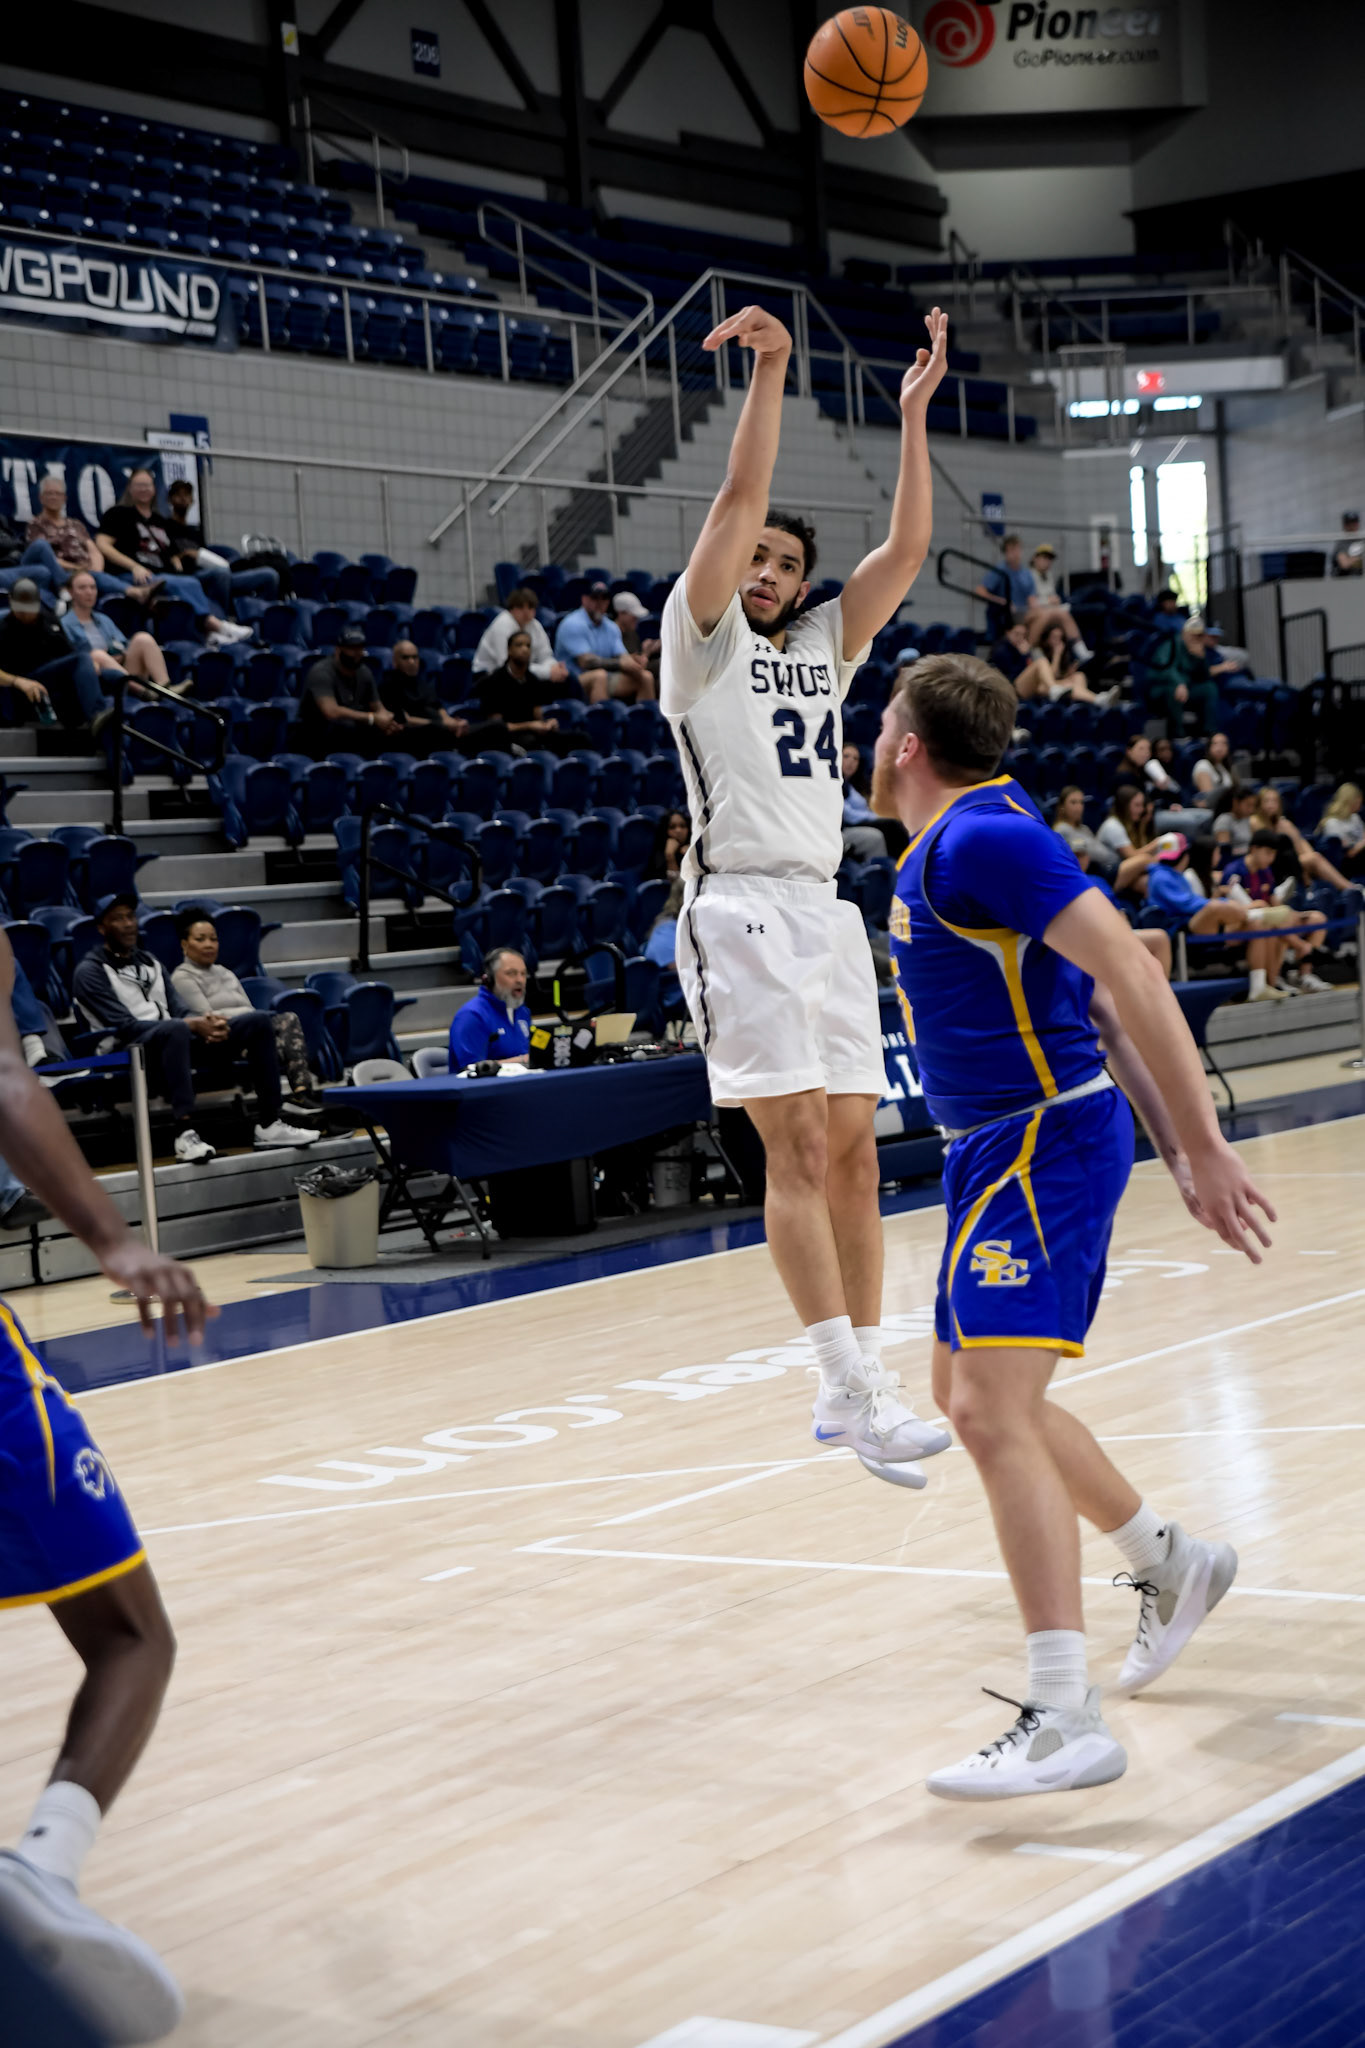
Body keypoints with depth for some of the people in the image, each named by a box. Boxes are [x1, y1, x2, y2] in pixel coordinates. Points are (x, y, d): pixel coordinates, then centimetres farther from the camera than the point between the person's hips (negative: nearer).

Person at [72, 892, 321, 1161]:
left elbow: (179, 1010, 15)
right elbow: (125, 1026, -14)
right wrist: (192, 1025, -20)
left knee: (257, 1021, -3)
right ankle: (185, 1133, -48)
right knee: (175, 1029, -41)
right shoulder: (90, 972, -3)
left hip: (173, 1040, 8)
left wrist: (208, 1021, -11)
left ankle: (268, 1125, -8)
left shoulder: (148, 961, 21)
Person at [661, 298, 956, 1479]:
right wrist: (771, 371, -14)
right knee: (798, 1152, -13)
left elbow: (908, 550, 10)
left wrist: (914, 413, 6)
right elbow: (741, 500, -9)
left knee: (853, 1154, 5)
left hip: (826, 914, 7)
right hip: (743, 913, -7)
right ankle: (860, 1398, -18)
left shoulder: (825, 646, 19)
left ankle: (850, 1390, 10)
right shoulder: (703, 638, 3)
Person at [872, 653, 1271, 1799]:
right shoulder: (945, 852, 15)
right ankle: (1171, 1563, 39)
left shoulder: (980, 840, -16)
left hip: (1044, 1143, -11)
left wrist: (1202, 1148, -25)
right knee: (974, 1395, 21)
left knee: (990, 1408, -18)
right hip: (1002, 1147, 11)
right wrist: (1180, 1149, 18)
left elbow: (1131, 974, -24)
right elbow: (1101, 997, 18)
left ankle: (1066, 1722, -20)